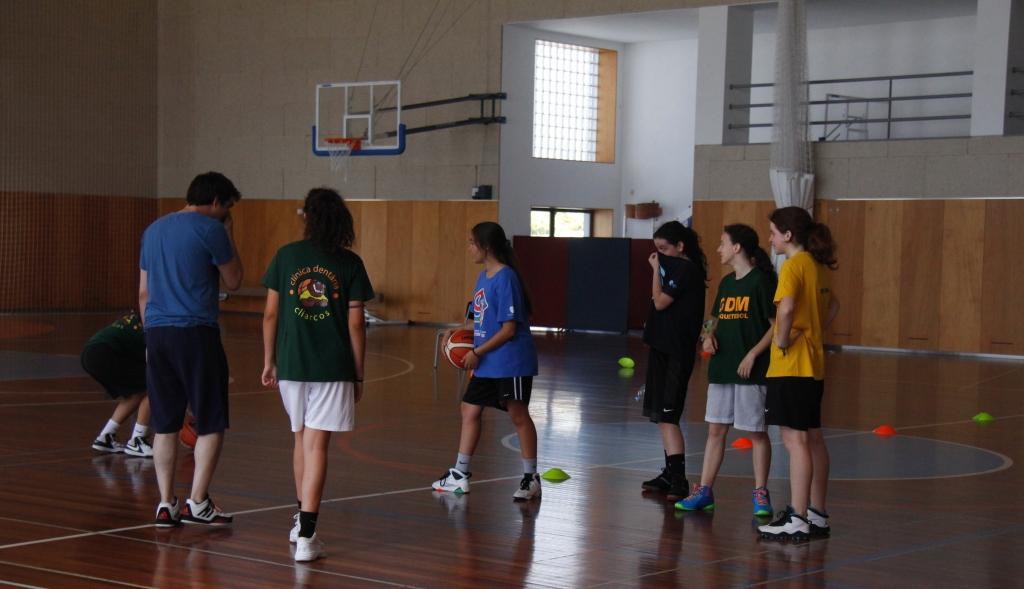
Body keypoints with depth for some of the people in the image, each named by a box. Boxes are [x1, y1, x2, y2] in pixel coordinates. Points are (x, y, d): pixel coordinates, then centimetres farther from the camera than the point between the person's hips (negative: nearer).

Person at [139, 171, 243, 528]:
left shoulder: (154, 229, 16)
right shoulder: (211, 229, -5)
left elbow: (144, 292, 18)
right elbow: (233, 282, 3)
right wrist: (229, 235, 10)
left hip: (157, 333, 6)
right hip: (196, 333, -6)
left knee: (165, 425, 10)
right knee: (211, 424, 3)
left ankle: (166, 504, 10)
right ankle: (197, 504, 2)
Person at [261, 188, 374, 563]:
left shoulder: (286, 256, 2)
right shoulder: (349, 264, -2)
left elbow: (270, 314, 3)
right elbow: (355, 324, -2)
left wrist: (269, 361, 14)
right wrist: (358, 375, 6)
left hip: (291, 364, 2)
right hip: (333, 368, -2)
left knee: (301, 439, 21)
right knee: (316, 446, -3)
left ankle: (301, 519, 33)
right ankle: (306, 537, -9)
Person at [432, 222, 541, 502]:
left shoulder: (505, 278, -17)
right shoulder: (483, 276, 10)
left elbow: (509, 329, -18)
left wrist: (477, 352, -15)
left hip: (511, 362, -9)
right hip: (486, 363, 9)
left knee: (519, 416, 0)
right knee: (470, 410, 11)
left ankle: (530, 478, 11)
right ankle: (460, 474, 20)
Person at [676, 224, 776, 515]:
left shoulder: (761, 281, -9)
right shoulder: (726, 283, 13)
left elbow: (776, 325, -11)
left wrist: (753, 355, -16)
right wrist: (709, 336, 3)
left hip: (750, 370, -7)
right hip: (721, 367, 7)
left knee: (756, 431, 1)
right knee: (716, 429, 8)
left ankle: (760, 493, 10)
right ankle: (704, 491, 13)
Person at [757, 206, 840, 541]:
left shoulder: (794, 265, -14)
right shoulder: (817, 266, 13)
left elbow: (787, 306, -31)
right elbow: (832, 305, 28)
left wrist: (782, 339, -17)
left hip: (791, 364, -9)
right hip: (813, 364, 9)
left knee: (795, 440, -8)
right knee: (813, 439, 14)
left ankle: (798, 521, -7)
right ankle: (817, 515, 21)